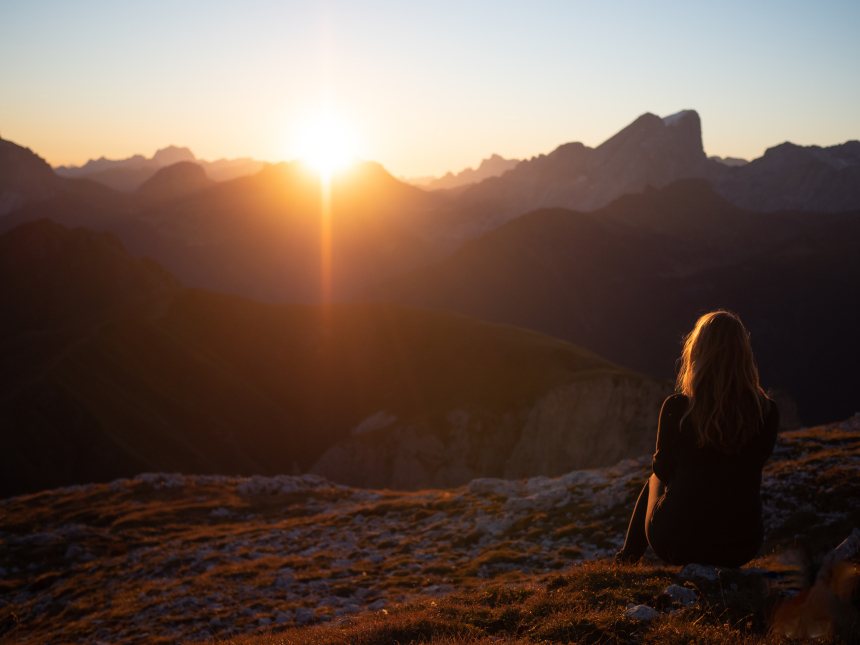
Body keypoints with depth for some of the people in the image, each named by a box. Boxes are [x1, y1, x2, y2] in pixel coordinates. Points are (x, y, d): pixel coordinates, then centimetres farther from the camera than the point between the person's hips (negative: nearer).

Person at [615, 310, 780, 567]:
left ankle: (630, 556, 48)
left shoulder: (676, 407, -16)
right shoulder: (766, 412, -10)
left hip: (676, 543, -1)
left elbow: (663, 471, 1)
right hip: (740, 548, 2)